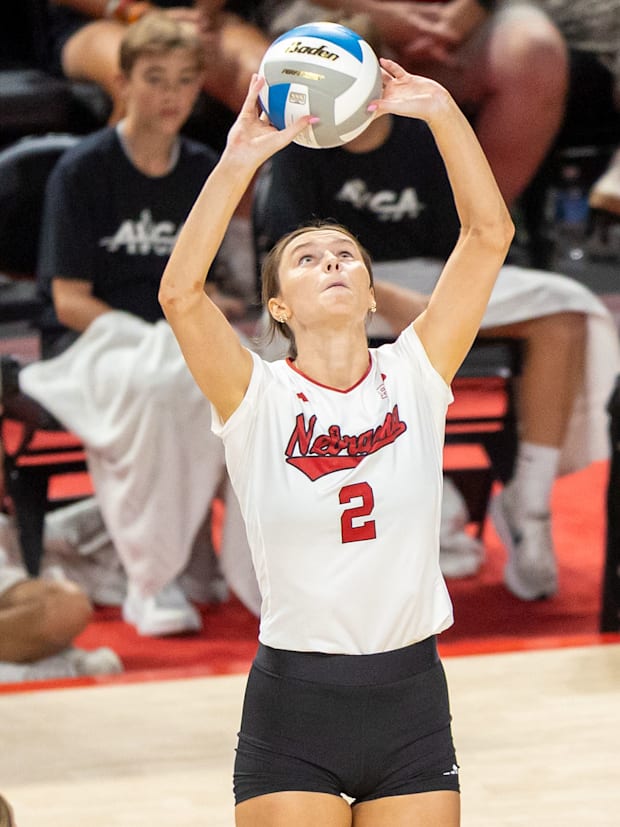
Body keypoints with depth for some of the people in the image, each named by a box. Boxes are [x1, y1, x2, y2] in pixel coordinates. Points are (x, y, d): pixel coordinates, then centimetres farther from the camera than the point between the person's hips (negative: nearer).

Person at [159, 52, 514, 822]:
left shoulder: (413, 376, 3)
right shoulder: (258, 397, -3)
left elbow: (490, 234, -5)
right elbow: (180, 294, -21)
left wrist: (441, 110, -12)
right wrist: (238, 162, -25)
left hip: (411, 702, 2)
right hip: (291, 704, -2)